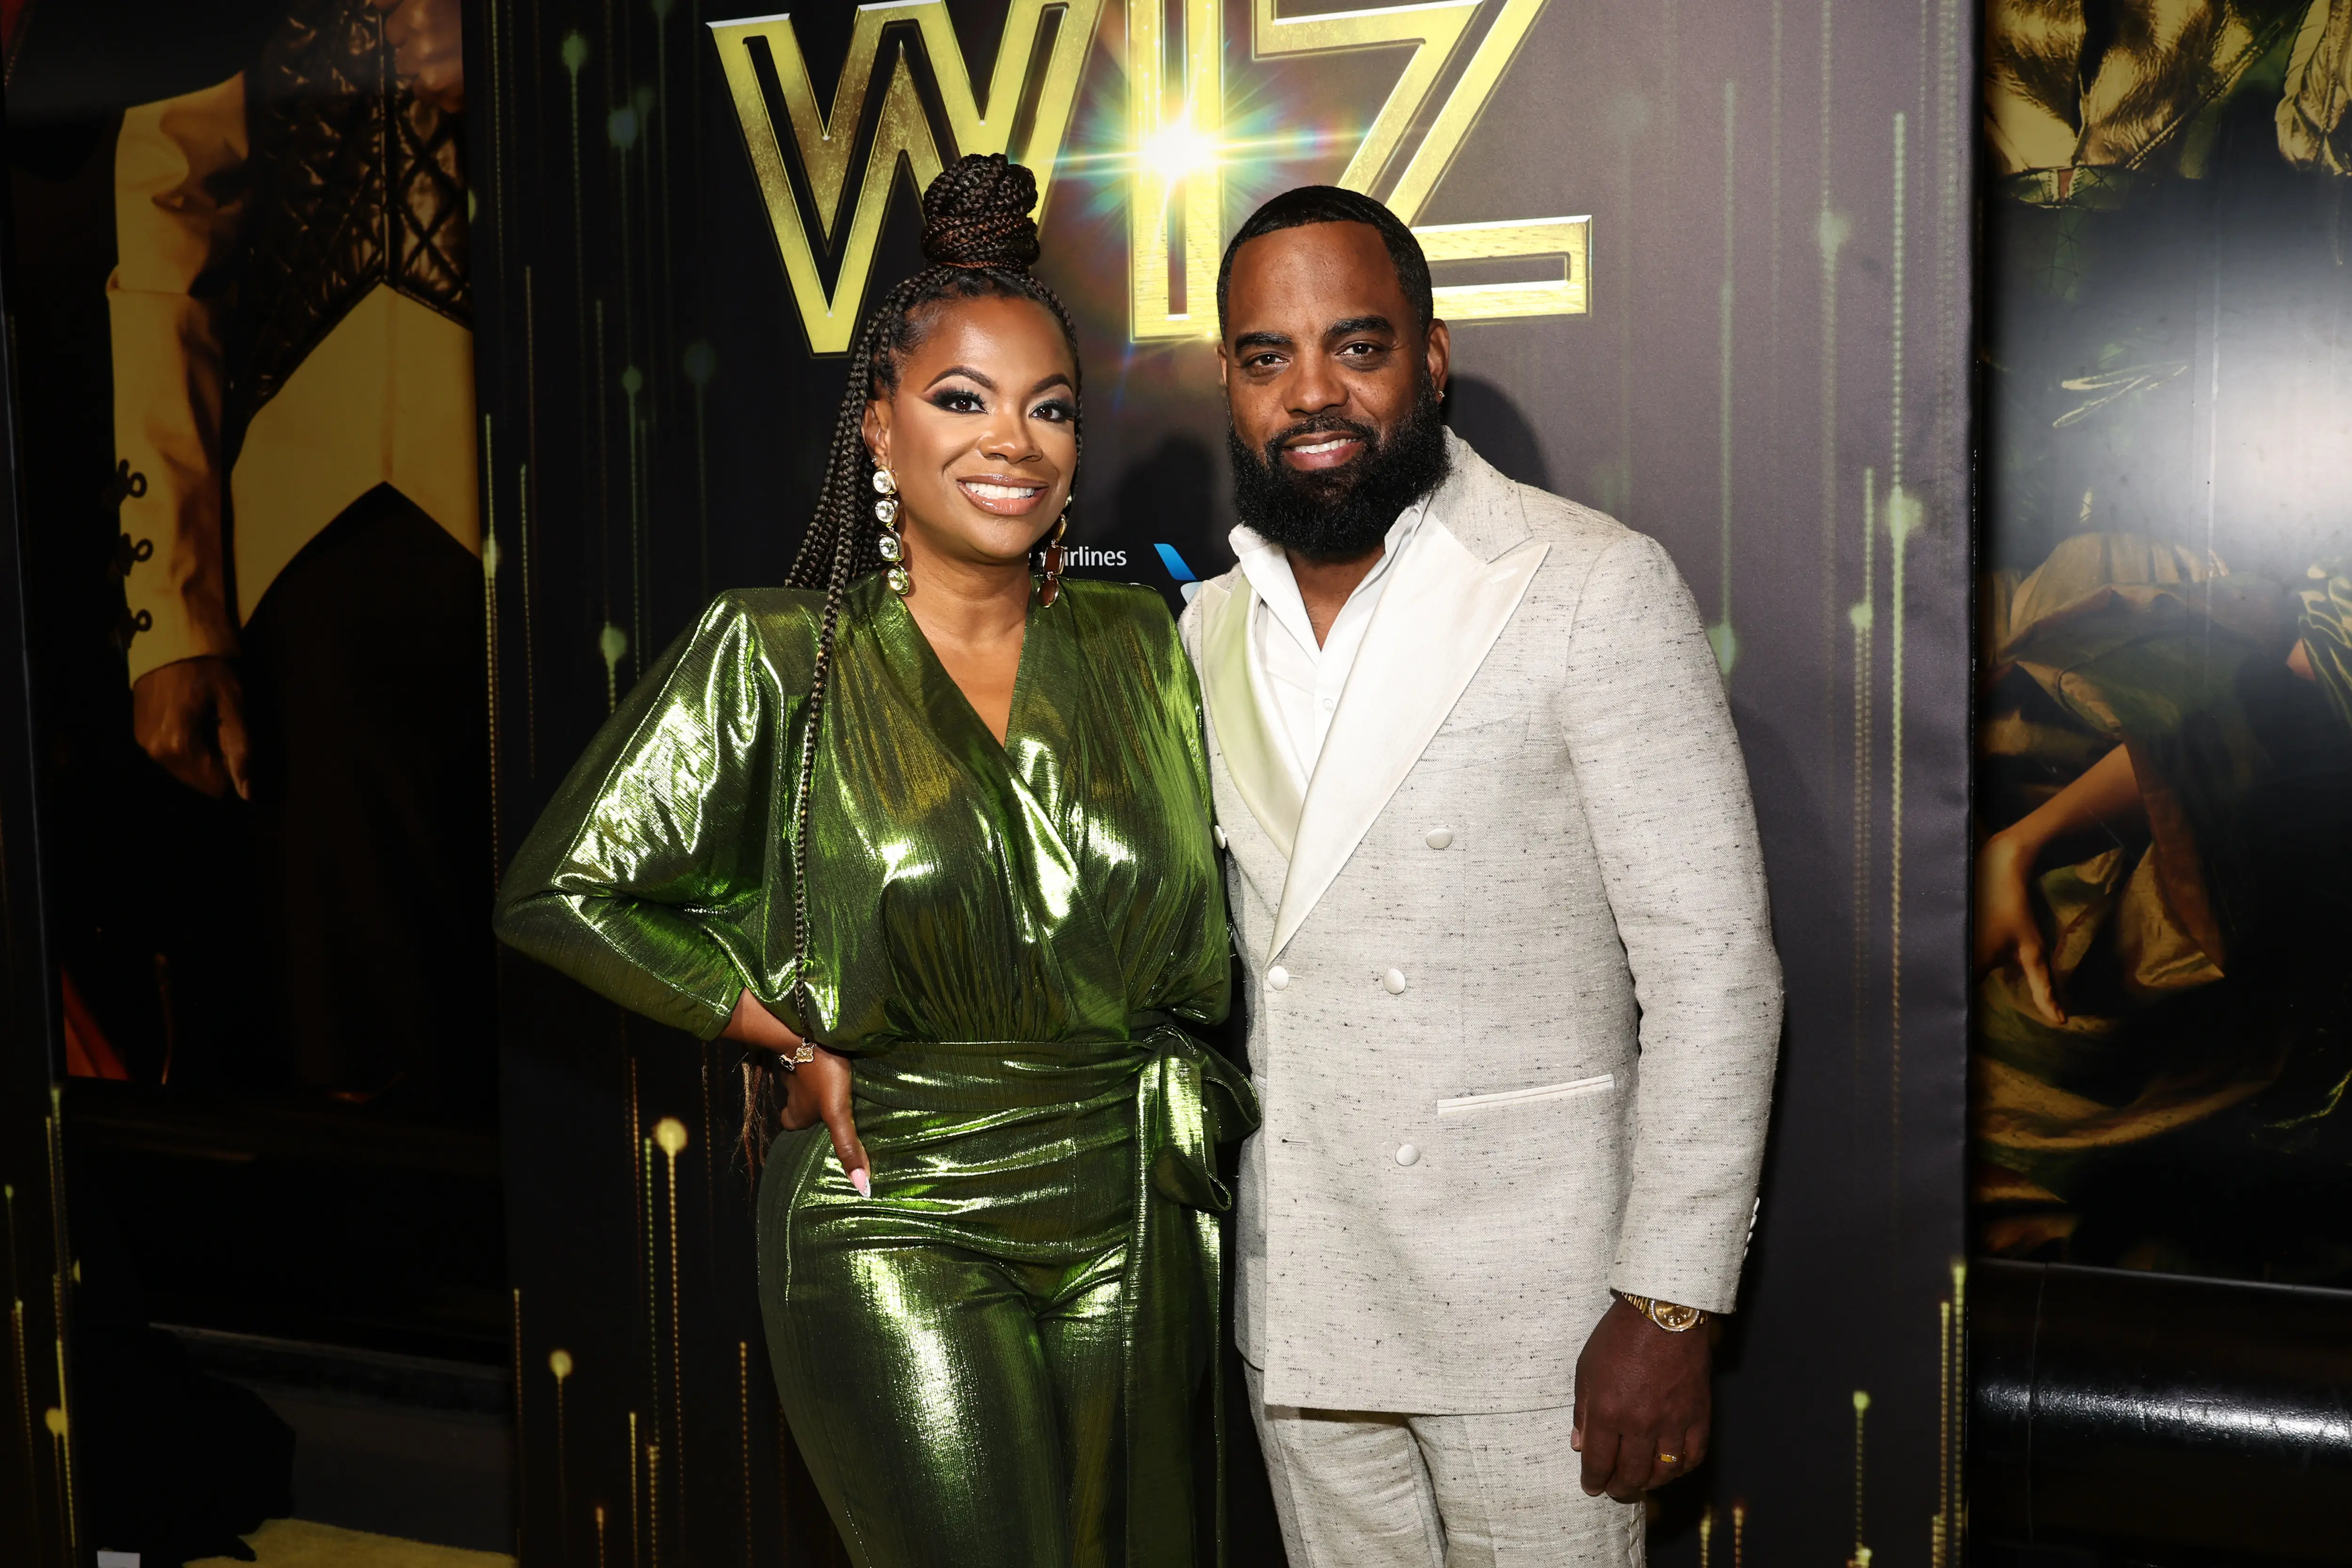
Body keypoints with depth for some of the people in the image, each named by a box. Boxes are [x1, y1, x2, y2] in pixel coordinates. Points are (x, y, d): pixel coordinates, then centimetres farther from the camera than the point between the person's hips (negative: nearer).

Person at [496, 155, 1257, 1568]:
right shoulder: (777, 657, -5)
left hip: (1131, 1222, 4)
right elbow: (561, 892, -2)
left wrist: (1202, 1093, 4)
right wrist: (796, 1041, -5)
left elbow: (1199, 916, 17)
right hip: (896, 1222, -4)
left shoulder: (1137, 642, 5)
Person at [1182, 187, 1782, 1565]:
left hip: (1527, 1296, -5)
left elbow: (1714, 973, -12)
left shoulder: (1596, 588, -10)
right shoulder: (1209, 626, 7)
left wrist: (1671, 1306, -15)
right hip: (1294, 1298, 5)